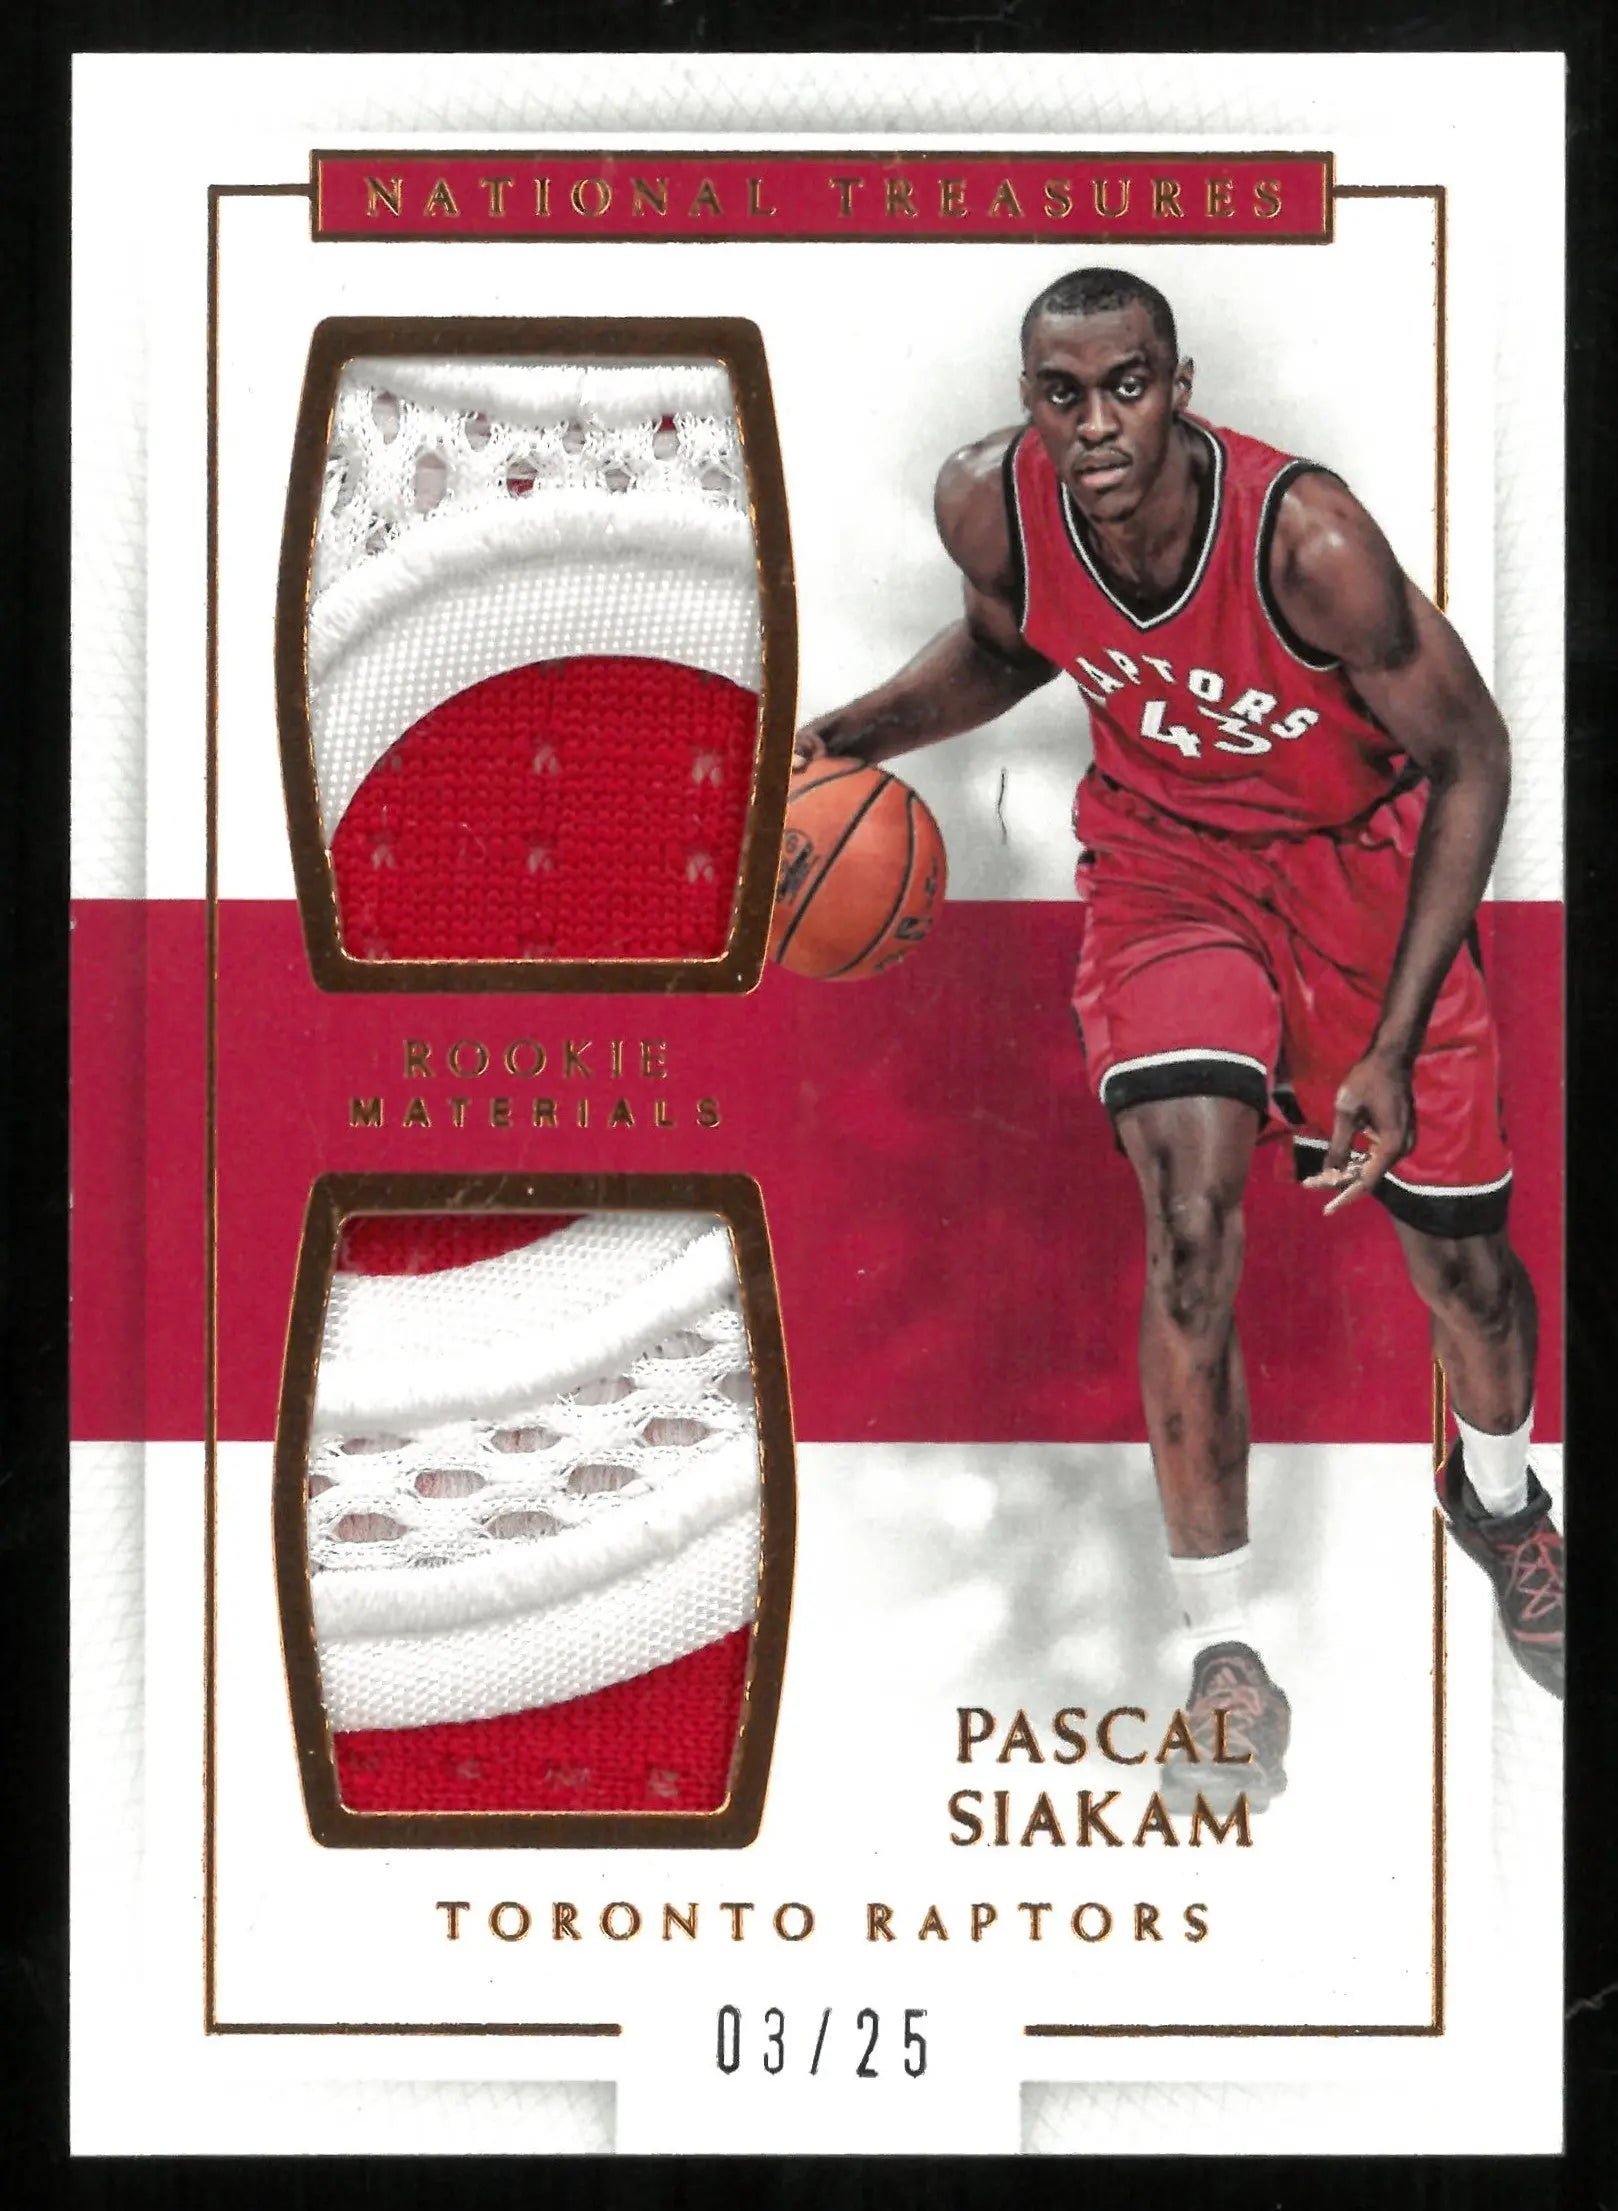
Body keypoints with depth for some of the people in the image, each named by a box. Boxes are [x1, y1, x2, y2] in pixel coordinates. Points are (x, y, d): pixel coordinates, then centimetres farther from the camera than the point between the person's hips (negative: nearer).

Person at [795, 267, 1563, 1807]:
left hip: (1356, 851, -1)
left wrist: (1396, 1044, -24)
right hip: (1161, 849, 2)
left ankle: (1496, 1494, 42)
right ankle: (1221, 1652, -3)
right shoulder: (989, 505, -21)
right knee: (1188, 1216, -18)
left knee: (1457, 1246, 6)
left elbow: (1468, 756, -21)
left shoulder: (1306, 538, -33)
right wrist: (859, 731, -13)